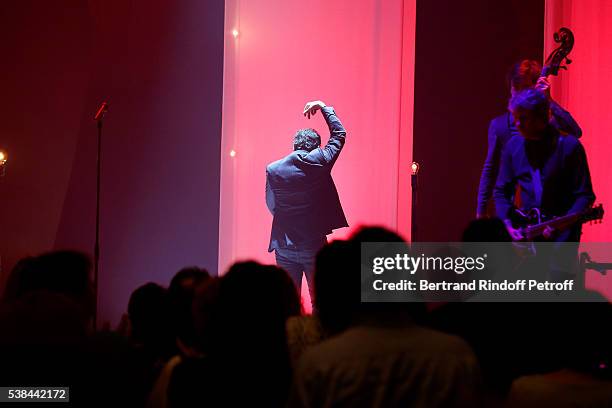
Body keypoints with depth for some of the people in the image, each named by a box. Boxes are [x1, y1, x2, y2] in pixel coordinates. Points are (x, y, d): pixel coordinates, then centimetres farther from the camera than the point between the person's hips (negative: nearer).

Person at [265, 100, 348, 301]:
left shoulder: (273, 170, -4)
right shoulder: (319, 161, -7)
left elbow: (271, 206, 5)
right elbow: (339, 134, 9)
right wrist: (323, 107, 18)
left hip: (285, 247, 2)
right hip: (314, 246, -1)